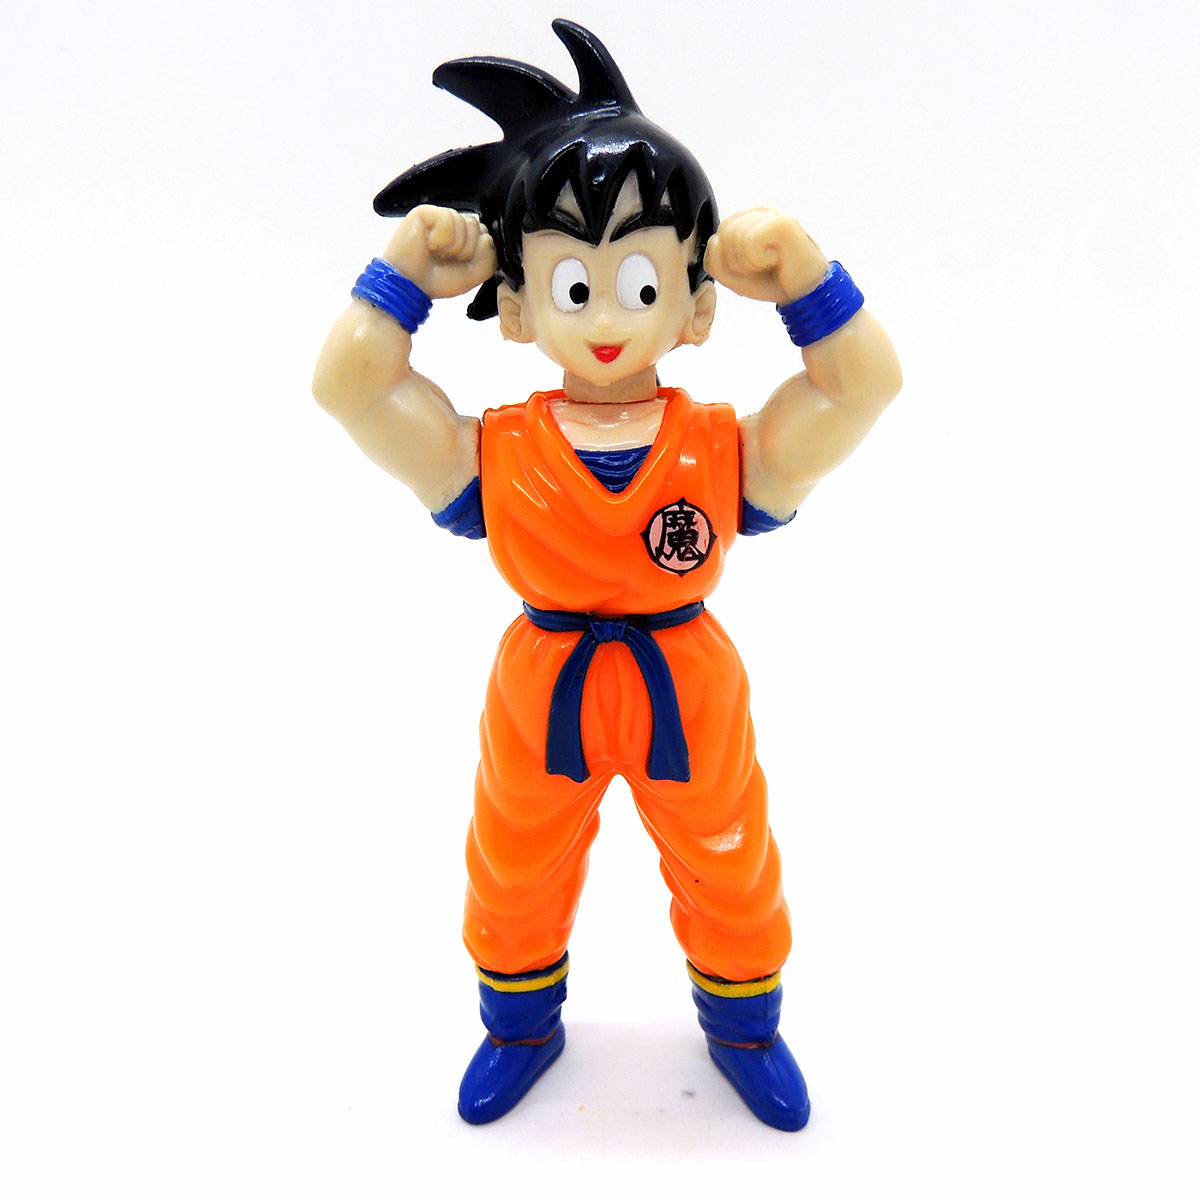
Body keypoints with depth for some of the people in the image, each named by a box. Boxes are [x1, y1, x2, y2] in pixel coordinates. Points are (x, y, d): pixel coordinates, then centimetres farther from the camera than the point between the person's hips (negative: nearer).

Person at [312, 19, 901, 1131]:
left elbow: (868, 383, -18)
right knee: (517, 880, 22)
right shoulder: (494, 456, -14)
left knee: (730, 875, 21)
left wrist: (803, 270, -25)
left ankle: (743, 1024, 53)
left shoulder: (729, 451, -13)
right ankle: (520, 1024, 54)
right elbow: (344, 383, -17)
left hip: (691, 699, 0)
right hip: (541, 701, 1)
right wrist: (403, 270, -19)